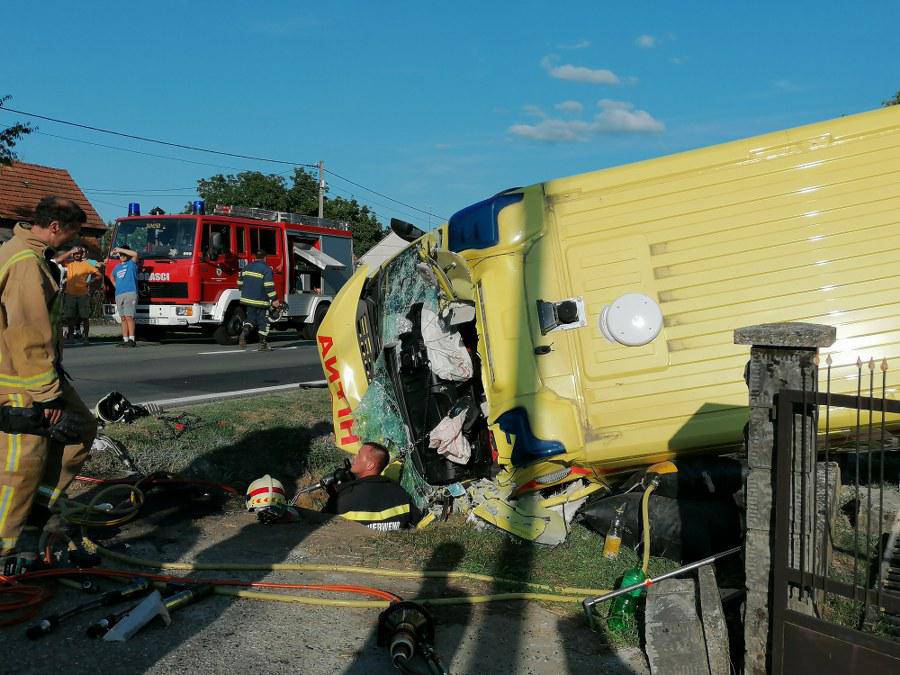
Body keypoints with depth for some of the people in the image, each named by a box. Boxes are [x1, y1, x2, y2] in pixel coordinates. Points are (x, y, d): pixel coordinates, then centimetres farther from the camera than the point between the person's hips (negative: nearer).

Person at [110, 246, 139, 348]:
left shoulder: (132, 263, 4)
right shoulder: (117, 267, 22)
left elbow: (135, 254, -17)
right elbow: (112, 278, 40)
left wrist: (120, 249, -12)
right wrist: (117, 286, 20)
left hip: (130, 293, -7)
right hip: (119, 294, 7)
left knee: (129, 316, -14)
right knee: (123, 318, 5)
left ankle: (131, 340, -16)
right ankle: (125, 340, 6)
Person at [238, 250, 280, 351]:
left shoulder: (247, 268, 10)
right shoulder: (266, 269, -10)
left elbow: (240, 283, 15)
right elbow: (269, 286, -17)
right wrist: (274, 300, -12)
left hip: (247, 299, 6)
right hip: (261, 301, -6)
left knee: (250, 319, 17)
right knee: (263, 322, 4)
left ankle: (244, 332, -12)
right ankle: (263, 344, 7)